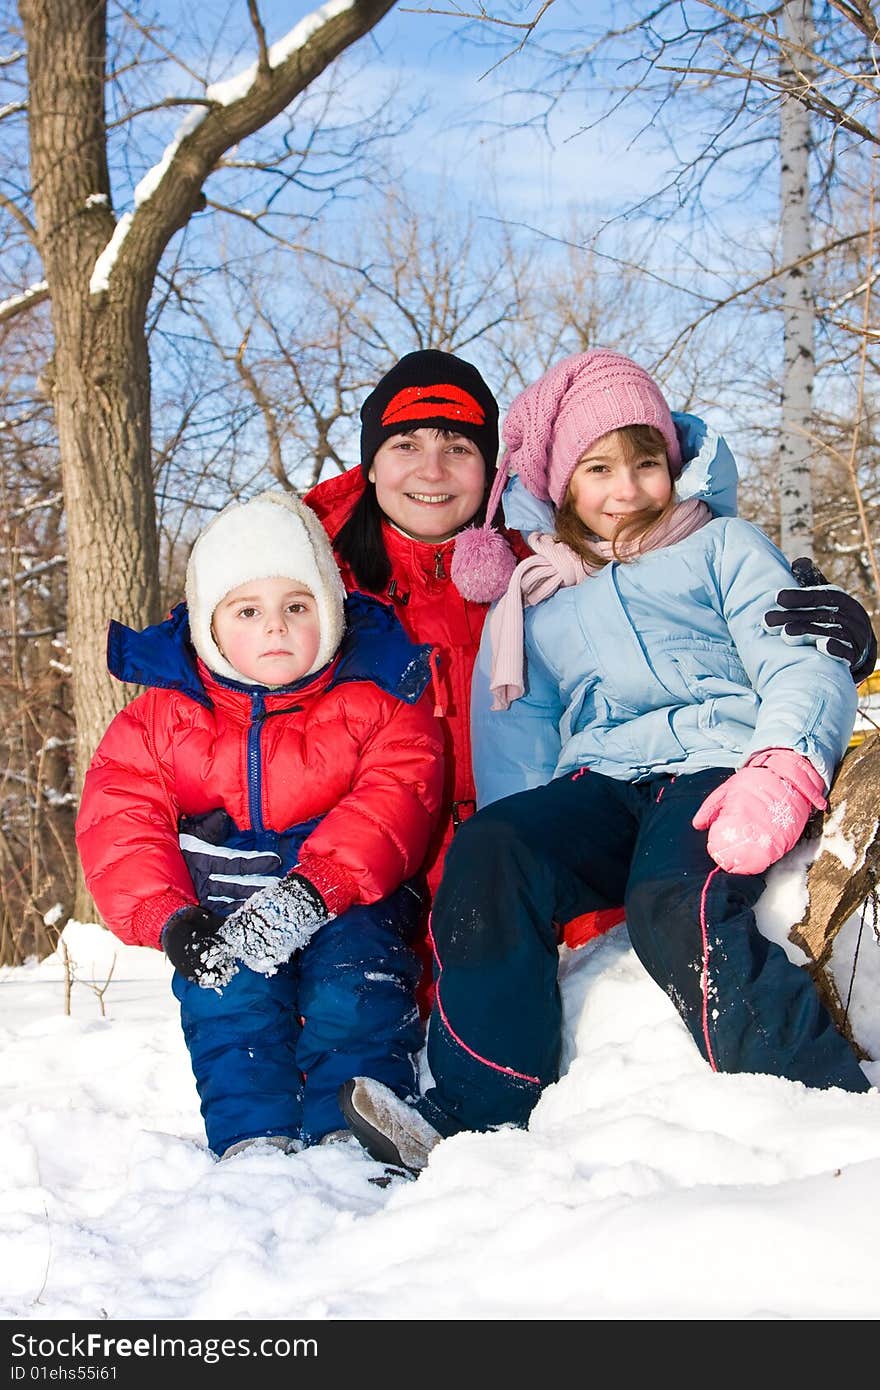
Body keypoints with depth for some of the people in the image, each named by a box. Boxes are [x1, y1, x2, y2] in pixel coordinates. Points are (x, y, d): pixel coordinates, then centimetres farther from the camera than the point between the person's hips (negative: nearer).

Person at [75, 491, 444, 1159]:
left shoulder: (377, 695, -2)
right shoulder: (165, 711, 3)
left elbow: (393, 801, -15)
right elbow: (118, 821, -4)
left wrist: (313, 891, -31)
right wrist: (170, 918, -21)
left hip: (349, 895, -1)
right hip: (220, 907, 1)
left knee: (351, 980, -28)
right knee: (231, 988, -27)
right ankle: (254, 1141, -24)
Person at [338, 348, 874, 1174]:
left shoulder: (724, 548, 20)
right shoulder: (529, 605, 27)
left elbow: (805, 667, 5)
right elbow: (513, 742, 15)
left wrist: (782, 774, -19)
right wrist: (550, 859, -7)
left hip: (719, 767, -3)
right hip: (599, 788, 3)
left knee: (675, 907, -36)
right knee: (489, 850, -29)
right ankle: (476, 1121, -28)